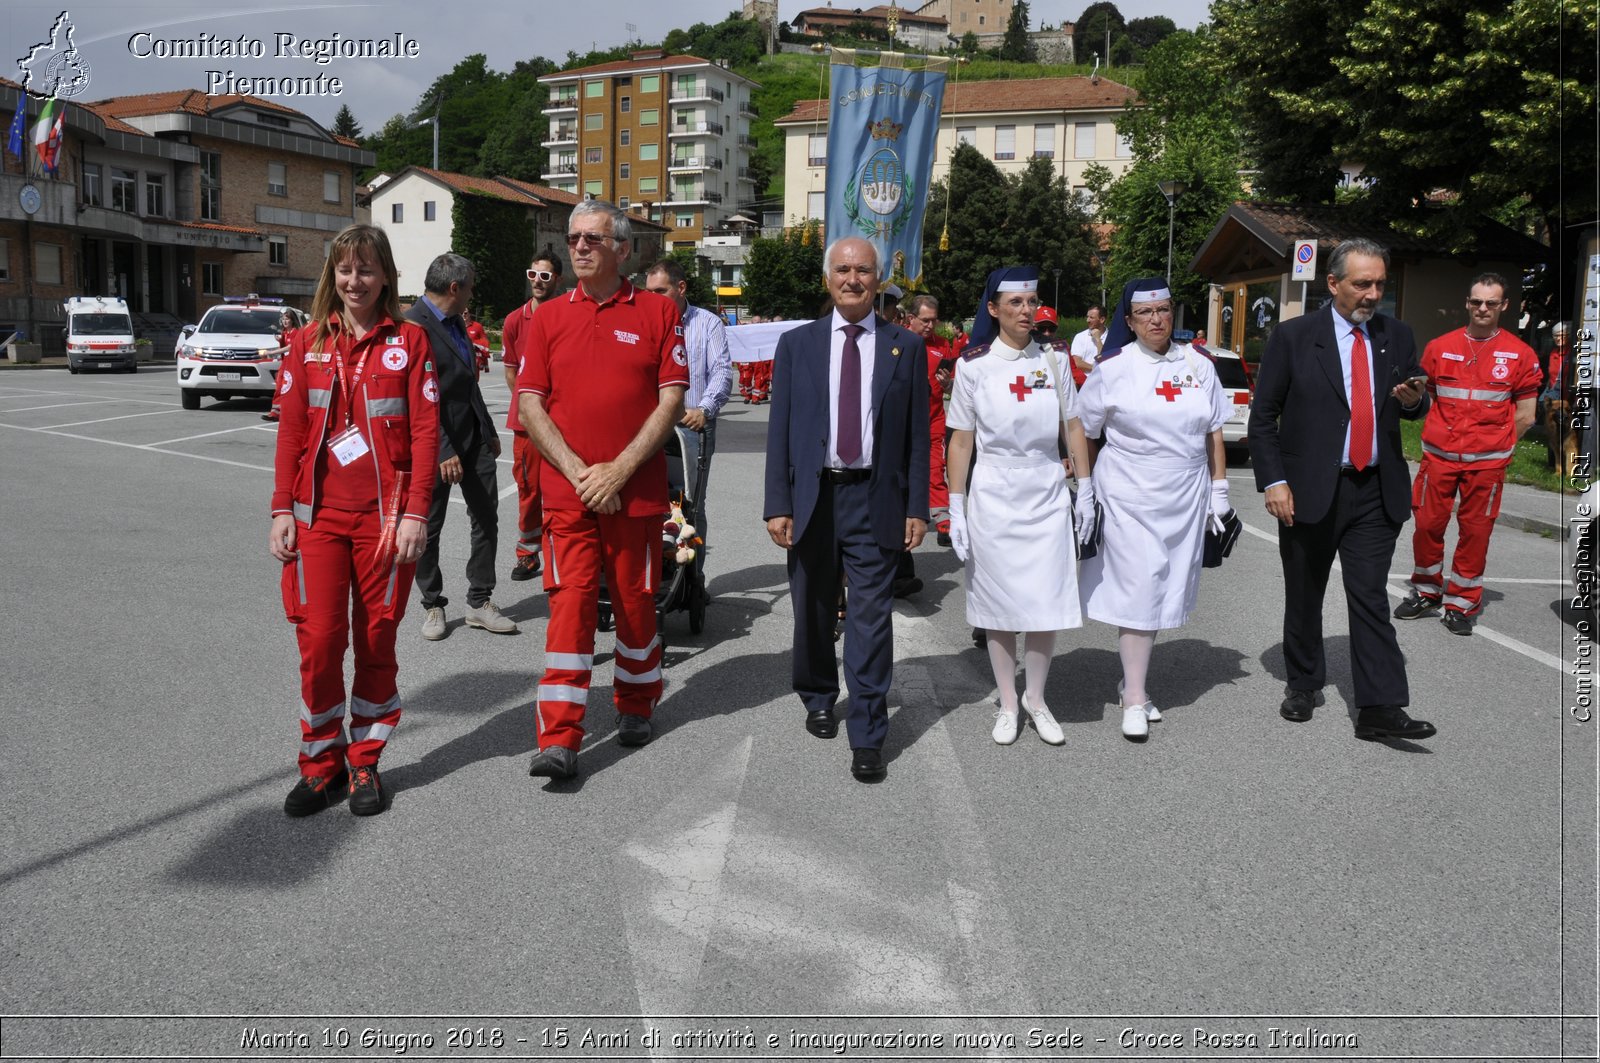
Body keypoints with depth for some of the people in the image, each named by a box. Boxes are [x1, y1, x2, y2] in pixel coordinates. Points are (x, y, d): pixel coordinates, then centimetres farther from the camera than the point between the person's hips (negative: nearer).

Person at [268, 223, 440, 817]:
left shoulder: (408, 340, 1)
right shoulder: (308, 343, 8)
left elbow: (425, 431, -3)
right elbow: (290, 430, 7)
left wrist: (415, 512, -9)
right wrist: (282, 510, 2)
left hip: (385, 516, -1)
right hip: (319, 515, 2)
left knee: (376, 640, 6)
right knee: (318, 638, -2)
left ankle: (365, 764, 20)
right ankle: (322, 763, 15)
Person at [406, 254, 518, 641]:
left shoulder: (455, 322, 12)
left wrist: (489, 431, 21)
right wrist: (442, 451, -23)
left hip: (474, 437, 8)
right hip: (437, 443, -8)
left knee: (487, 519, 8)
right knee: (429, 527, 6)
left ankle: (480, 601, 17)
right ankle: (432, 606, 19)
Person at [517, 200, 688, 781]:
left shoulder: (658, 312, 3)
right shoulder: (547, 318, 8)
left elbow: (672, 401, -4)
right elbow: (530, 406, 2)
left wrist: (619, 470, -11)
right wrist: (578, 471, -10)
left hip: (637, 489, 0)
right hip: (567, 490, 1)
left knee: (636, 600, 11)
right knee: (570, 602, -6)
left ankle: (635, 706, 31)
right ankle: (559, 739, -6)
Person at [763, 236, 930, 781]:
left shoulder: (906, 347, 5)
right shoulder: (797, 344, 6)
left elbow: (918, 435, 4)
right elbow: (780, 430, 3)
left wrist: (917, 508, -2)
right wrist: (777, 505, -4)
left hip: (874, 499, -1)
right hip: (812, 496, 2)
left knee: (871, 617, -4)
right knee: (813, 611, 14)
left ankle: (867, 737, 4)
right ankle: (819, 700, 37)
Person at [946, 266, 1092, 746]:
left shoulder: (1054, 361, 3)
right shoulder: (974, 365, -4)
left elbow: (1074, 428, 7)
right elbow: (961, 440, -2)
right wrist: (956, 509, -3)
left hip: (1048, 495, 2)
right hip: (993, 495, -2)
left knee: (1047, 601, 3)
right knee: (1000, 601, 6)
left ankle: (1036, 700, 22)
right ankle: (1008, 703, 21)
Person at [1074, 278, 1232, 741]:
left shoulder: (1198, 364, 5)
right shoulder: (1112, 368, -4)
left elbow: (1214, 432, 10)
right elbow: (1081, 428, 2)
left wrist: (1219, 491, 7)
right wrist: (1084, 489, -1)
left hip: (1185, 498, 4)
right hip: (1129, 497, -4)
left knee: (1163, 591, 10)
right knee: (1138, 590, -5)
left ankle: (1132, 681, 25)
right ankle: (1135, 698, 4)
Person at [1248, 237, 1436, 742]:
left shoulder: (1397, 335, 7)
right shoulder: (1293, 337, -4)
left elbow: (1415, 403, 17)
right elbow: (1263, 415, -3)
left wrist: (1413, 400, -8)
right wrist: (1273, 481, -10)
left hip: (1376, 492, 2)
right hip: (1308, 491, -2)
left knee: (1371, 597, -2)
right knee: (1304, 596, 11)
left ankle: (1379, 709, -1)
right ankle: (1303, 686, 28)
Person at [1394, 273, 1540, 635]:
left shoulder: (1520, 354, 1)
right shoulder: (1440, 347, 5)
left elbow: (1524, 417, 4)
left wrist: (1495, 444, 4)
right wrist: (1446, 435, 7)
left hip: (1487, 461, -1)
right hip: (1438, 455, 1)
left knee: (1475, 530, 3)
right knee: (1427, 523, 3)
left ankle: (1462, 603, 15)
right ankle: (1426, 591, 22)